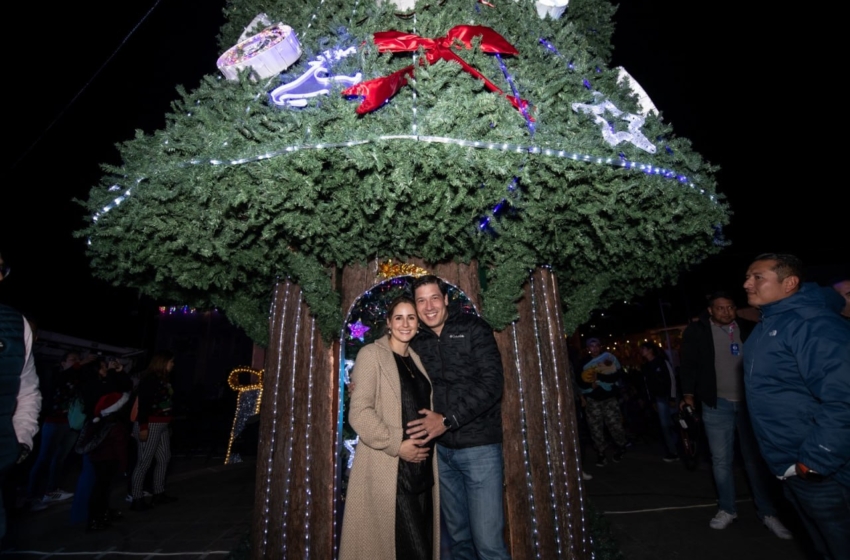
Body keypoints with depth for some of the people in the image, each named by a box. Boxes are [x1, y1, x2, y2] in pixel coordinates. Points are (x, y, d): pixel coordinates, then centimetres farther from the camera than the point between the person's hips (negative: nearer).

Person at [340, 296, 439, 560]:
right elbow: (359, 412, -14)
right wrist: (397, 445, -18)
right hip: (390, 471, -6)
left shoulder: (417, 360, 14)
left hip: (422, 469, 7)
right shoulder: (371, 354, -6)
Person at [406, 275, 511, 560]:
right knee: (457, 536, 18)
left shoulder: (473, 328, -6)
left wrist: (448, 420, -19)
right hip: (441, 449, 4)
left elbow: (491, 382, -14)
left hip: (479, 446, -4)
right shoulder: (417, 342, 7)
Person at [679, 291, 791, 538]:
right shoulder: (697, 332, -4)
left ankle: (767, 513, 24)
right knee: (721, 460, 8)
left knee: (755, 458, 11)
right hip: (717, 405, -2)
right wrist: (688, 394, -8)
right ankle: (727, 509, 23)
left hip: (749, 402, 2)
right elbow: (689, 364, -3)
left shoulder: (748, 328, 4)